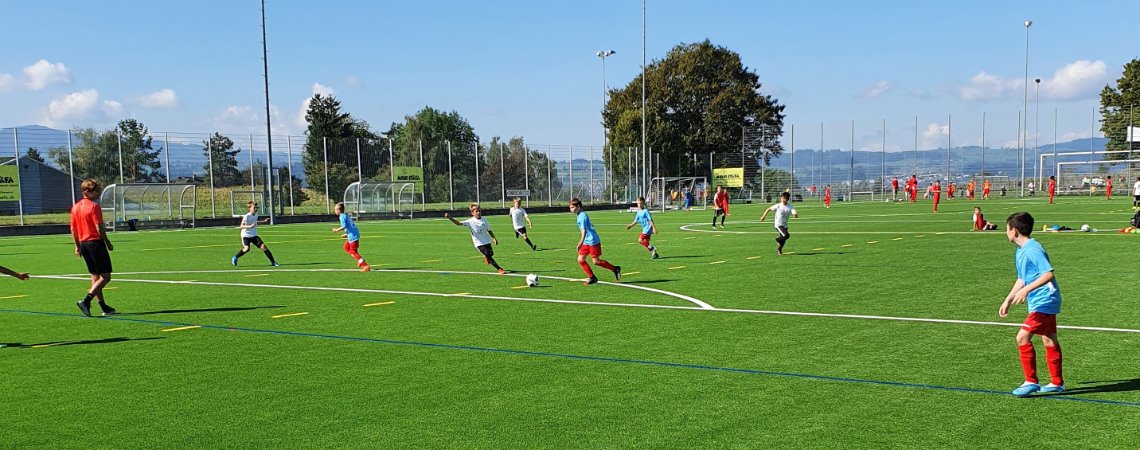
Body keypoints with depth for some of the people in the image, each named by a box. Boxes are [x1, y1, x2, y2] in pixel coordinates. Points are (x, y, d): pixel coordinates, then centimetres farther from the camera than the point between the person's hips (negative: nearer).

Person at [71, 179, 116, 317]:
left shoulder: (75, 207, 11)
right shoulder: (94, 206, -13)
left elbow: (73, 229, 14)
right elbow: (99, 228, -16)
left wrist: (77, 246, 20)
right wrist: (108, 243, -5)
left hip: (84, 244, 9)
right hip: (96, 243, -9)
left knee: (95, 277, 13)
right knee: (105, 277, -4)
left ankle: (104, 307, 16)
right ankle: (86, 301, -16)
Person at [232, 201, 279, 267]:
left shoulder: (256, 214, 5)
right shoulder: (247, 216, -16)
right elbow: (241, 226, -20)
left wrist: (264, 221, 25)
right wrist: (249, 226, -36)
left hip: (254, 235, 6)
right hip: (246, 235, -6)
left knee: (263, 247, -8)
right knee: (247, 248, -26)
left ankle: (273, 262, -4)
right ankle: (235, 257, 2)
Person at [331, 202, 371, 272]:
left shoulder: (342, 216, -9)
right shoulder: (346, 215, 18)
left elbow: (344, 226, -21)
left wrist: (337, 230, -7)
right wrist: (347, 234, 26)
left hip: (353, 236, -10)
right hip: (354, 234, 10)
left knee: (353, 251, -4)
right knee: (346, 248, 22)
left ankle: (366, 266, -8)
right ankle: (360, 260, 16)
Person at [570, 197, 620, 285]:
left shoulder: (582, 216, -18)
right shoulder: (579, 215, 12)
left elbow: (584, 230, -26)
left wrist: (581, 243, -33)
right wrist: (581, 243, 29)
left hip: (593, 241, -10)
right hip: (587, 242, 10)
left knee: (596, 261, -5)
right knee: (580, 260, 2)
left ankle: (615, 269, 9)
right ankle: (592, 277, 8)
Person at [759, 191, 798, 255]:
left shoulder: (791, 207, -7)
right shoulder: (778, 206, -12)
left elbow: (794, 214, -20)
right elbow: (768, 209, 0)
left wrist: (795, 215, -44)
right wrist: (763, 216, 4)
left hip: (785, 225, 4)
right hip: (778, 224, -4)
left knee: (783, 239, 14)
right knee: (786, 236, -24)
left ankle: (779, 250, 39)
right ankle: (778, 239, 7)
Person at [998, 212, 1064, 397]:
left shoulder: (1033, 249, -19)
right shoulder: (1020, 252, 12)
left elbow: (1048, 274, -27)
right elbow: (1022, 279, 22)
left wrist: (1026, 290, -31)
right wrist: (1008, 300, 22)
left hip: (1044, 301, -10)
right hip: (1039, 303, 10)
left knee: (1023, 337, -13)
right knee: (1049, 341, 16)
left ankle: (1031, 382, -6)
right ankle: (1057, 383, 25)